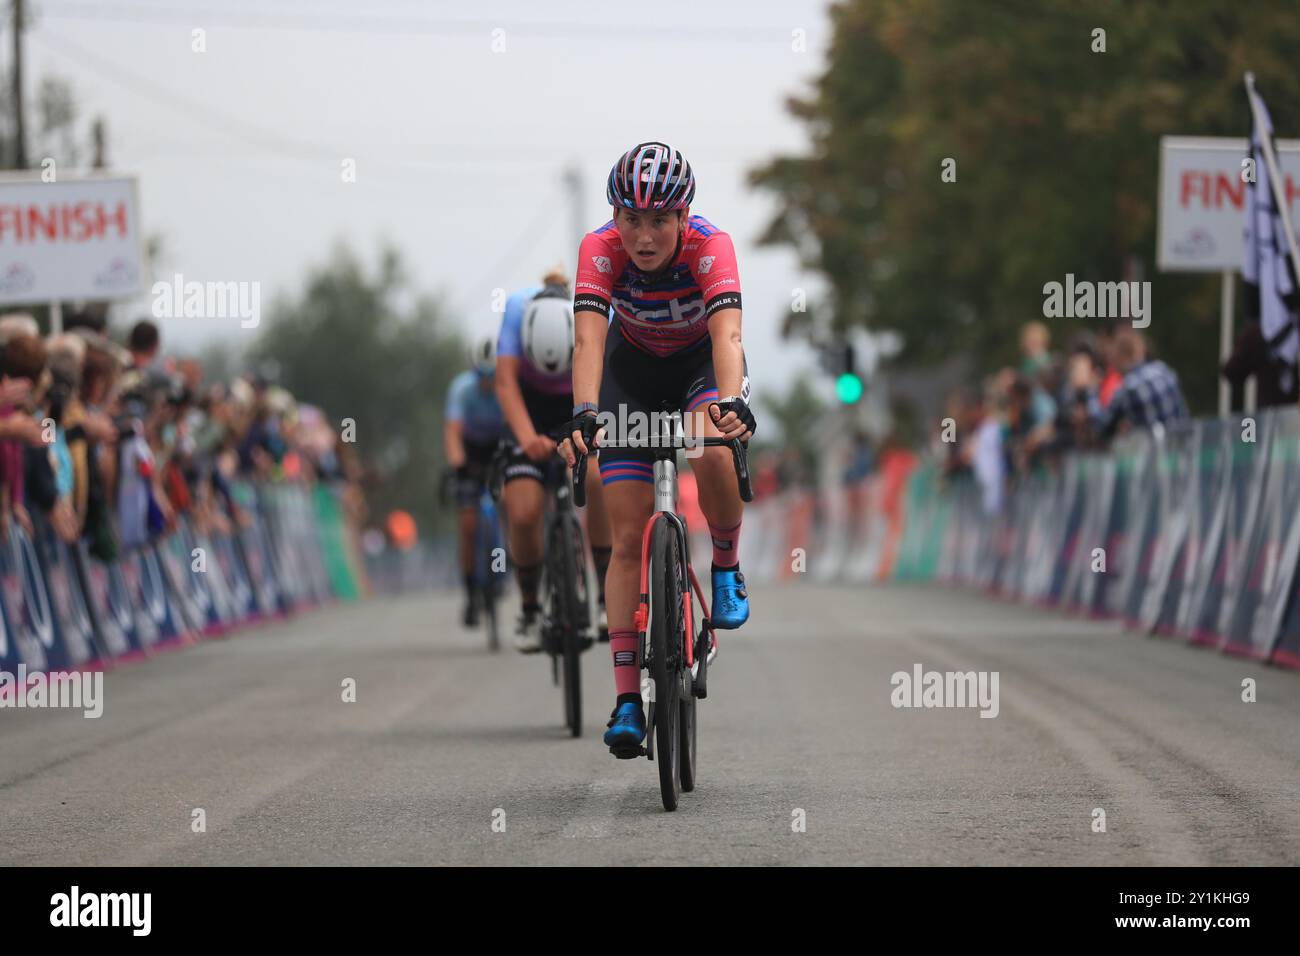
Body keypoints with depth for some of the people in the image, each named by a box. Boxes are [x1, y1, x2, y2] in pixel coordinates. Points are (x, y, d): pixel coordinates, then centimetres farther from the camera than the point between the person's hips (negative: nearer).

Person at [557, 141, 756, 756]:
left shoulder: (709, 245, -32)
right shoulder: (601, 250, -29)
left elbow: (727, 334, -45)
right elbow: (589, 338, -39)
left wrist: (733, 402, -63)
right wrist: (584, 414, -56)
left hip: (702, 361, -1)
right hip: (633, 369, 1)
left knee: (713, 452, -35)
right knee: (629, 538, -8)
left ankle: (727, 567, -6)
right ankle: (627, 698, -8)